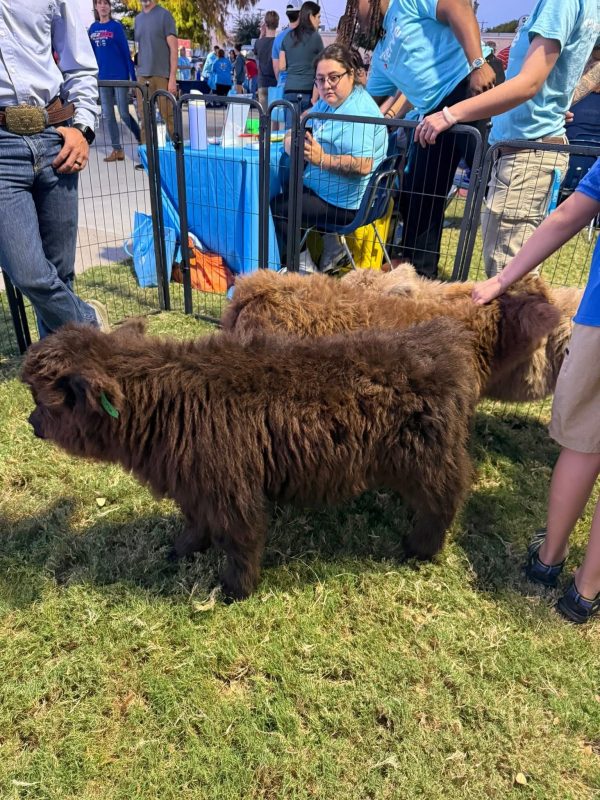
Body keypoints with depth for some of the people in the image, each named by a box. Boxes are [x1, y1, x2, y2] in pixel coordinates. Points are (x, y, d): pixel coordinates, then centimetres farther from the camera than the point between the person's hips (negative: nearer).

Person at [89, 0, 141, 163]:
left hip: (120, 76, -5)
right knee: (108, 116, 4)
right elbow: (91, 54, 14)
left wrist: (133, 77, -10)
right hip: (103, 78, 5)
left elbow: (126, 52, -5)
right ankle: (117, 150, 10)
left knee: (124, 114, -6)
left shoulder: (116, 26, -3)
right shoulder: (93, 28, 10)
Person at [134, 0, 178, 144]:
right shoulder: (138, 19, 14)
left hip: (162, 75, -5)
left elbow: (173, 48, -6)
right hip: (143, 76, 5)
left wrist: (173, 78, -13)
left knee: (168, 117, -5)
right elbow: (139, 48, 19)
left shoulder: (164, 15, -1)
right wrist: (137, 71, 11)